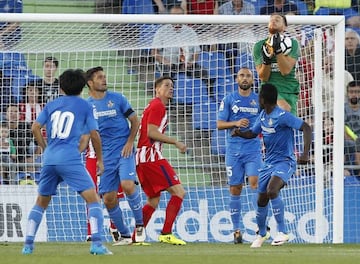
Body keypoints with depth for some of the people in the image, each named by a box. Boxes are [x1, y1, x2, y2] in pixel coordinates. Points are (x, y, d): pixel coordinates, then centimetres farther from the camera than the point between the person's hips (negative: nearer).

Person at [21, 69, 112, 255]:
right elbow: (94, 135, 3)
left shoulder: (52, 105, 16)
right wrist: (100, 160, 14)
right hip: (70, 159, -4)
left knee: (41, 201, 19)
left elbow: (35, 128, 8)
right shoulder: (84, 106, 7)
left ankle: (28, 244, 15)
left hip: (49, 159, 4)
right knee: (92, 198, -4)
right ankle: (96, 244, -19)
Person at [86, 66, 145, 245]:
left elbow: (135, 121, 6)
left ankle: (140, 225, -5)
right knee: (108, 198, -3)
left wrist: (130, 142, -7)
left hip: (124, 150, -3)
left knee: (128, 185, -25)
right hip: (105, 155, 3)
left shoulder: (117, 98, 1)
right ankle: (124, 235, 14)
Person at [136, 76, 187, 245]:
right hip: (151, 156, -10)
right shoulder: (157, 105, -7)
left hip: (142, 157, 10)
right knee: (178, 192, -12)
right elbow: (151, 132, -16)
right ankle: (166, 234, -16)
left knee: (153, 200, 16)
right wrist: (175, 142, -13)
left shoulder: (155, 105, 23)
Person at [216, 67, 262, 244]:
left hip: (253, 148, 0)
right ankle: (236, 229, 9)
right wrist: (236, 123, -14)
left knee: (255, 182, -18)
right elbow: (219, 124, 2)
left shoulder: (259, 100, 9)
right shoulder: (229, 100, 5)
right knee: (235, 189, 2)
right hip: (234, 149, 0)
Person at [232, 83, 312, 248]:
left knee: (272, 190, -32)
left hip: (285, 161, -8)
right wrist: (239, 133, -2)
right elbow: (252, 133, 21)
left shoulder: (282, 116, -20)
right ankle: (261, 234, 37)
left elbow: (306, 128, -24)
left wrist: (305, 153, -34)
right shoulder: (263, 116, 6)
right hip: (268, 162, 8)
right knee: (261, 200, 13)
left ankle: (282, 232, -25)